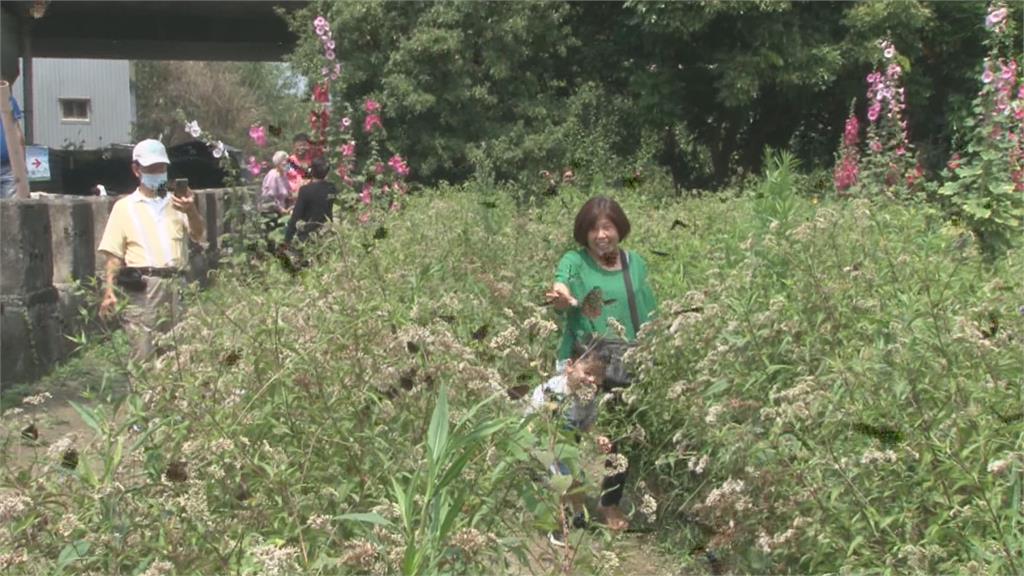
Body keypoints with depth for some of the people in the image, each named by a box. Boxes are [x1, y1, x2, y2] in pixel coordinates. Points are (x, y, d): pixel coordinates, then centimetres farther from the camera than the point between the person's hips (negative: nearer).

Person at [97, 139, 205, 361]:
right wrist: (109, 291, -6)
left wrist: (191, 212, -17)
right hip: (144, 287, -3)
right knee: (144, 354, -7)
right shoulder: (125, 207, 8)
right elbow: (114, 255, 5)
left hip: (175, 284, 3)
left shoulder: (177, 203, 14)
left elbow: (199, 236, 3)